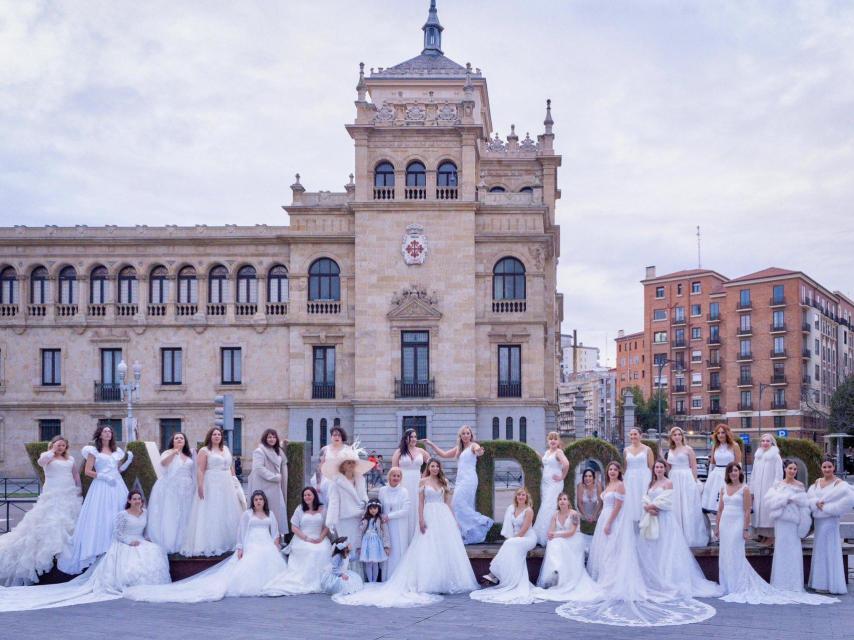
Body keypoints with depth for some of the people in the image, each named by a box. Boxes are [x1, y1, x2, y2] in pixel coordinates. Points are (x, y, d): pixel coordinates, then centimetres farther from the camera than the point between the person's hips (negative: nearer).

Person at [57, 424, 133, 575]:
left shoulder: (116, 451, 14)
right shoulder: (94, 451, 0)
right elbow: (87, 471, -4)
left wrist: (129, 460, 4)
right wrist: (104, 476, -14)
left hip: (117, 486, 5)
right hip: (101, 487, -5)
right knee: (100, 518, -7)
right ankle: (100, 551, -5)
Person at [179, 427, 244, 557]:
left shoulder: (226, 449, 14)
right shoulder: (204, 451, -3)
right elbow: (200, 470, -11)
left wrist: (234, 480, 13)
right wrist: (200, 486, -20)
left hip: (227, 486, 6)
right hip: (211, 485, -6)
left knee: (228, 514, 8)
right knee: (211, 515, -6)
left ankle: (226, 543, 16)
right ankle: (211, 545, -4)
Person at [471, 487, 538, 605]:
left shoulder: (528, 510, -9)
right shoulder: (511, 508, 7)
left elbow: (524, 530, -14)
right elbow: (509, 526, 7)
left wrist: (512, 539, -15)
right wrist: (508, 539, -7)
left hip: (528, 538, -4)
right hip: (516, 538, 4)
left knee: (511, 545, -32)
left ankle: (494, 574, -28)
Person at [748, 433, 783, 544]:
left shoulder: (775, 456, -6)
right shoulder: (758, 456, 11)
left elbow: (779, 475, -9)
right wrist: (751, 490, 13)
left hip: (769, 489, -6)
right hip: (758, 489, 6)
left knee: (768, 511, -6)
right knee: (758, 510, 6)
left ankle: (770, 536, 0)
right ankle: (760, 534, 14)